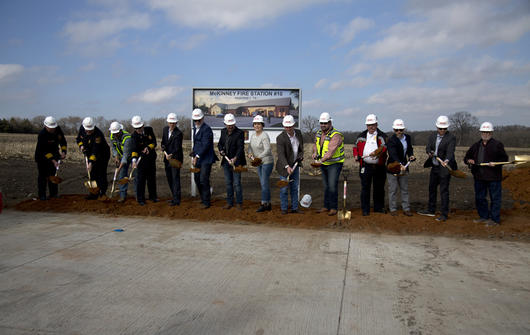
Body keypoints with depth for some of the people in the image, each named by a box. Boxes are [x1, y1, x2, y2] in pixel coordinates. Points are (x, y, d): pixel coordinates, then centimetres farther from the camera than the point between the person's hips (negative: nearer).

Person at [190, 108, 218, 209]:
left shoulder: (206, 129, -16)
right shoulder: (195, 127, 13)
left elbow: (205, 145, -22)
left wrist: (197, 156, -24)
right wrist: (194, 150, 11)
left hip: (206, 159, -9)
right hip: (197, 158, 9)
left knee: (204, 179, -8)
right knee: (196, 178, 13)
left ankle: (206, 202, 3)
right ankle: (203, 197, 30)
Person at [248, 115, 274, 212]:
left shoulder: (264, 136, -18)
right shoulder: (253, 136, 7)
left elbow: (267, 150, -27)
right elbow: (250, 147, 10)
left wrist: (259, 157, -41)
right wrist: (250, 153, -12)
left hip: (267, 161, -8)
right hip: (259, 163, 8)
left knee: (264, 183, -7)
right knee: (263, 183, 11)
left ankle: (263, 204, -1)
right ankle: (268, 204, 20)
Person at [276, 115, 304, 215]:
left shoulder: (298, 133, -2)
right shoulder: (280, 138, -22)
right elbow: (281, 154, -31)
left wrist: (301, 156, 0)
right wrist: (287, 167, -43)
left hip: (295, 165, 6)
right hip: (284, 166, -6)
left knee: (294, 188, 13)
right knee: (284, 189, 1)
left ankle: (294, 208, 24)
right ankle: (284, 208, 15)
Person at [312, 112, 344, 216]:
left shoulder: (335, 135, -22)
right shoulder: (319, 133, 3)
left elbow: (331, 151, -34)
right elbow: (315, 144, 21)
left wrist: (322, 160, -46)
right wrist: (315, 152, -1)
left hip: (335, 164, -7)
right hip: (323, 164, 7)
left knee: (332, 185, -11)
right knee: (326, 186, 13)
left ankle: (334, 208, 1)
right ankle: (326, 206, 22)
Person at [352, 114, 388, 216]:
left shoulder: (382, 136, 1)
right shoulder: (361, 136, 11)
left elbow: (384, 146, -16)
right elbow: (355, 146, 22)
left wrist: (376, 153, -35)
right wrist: (356, 155, 3)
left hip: (379, 166, -1)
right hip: (365, 166, 1)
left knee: (379, 188, 9)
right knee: (365, 188, 1)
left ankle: (379, 207, 24)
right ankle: (365, 209, 9)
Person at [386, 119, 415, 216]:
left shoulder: (408, 137, 3)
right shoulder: (391, 140, -18)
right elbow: (393, 155, -30)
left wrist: (411, 155, -3)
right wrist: (400, 164, -43)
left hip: (404, 166, 6)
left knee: (405, 189, 12)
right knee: (393, 190, 2)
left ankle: (406, 209, 21)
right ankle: (393, 209, 13)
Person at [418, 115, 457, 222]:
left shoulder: (451, 138, -12)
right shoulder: (432, 136, 7)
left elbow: (450, 151, -26)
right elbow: (428, 147, -2)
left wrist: (446, 161, -44)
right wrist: (430, 152, -26)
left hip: (445, 168, -7)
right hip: (434, 167, 7)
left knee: (444, 191, -4)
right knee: (432, 188, 18)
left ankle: (444, 214, 4)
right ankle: (431, 210, 33)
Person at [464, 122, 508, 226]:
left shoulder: (497, 145, -3)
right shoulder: (476, 146, 13)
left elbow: (504, 158, -2)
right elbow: (466, 157, 19)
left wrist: (495, 163, -19)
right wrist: (468, 160, -3)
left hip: (493, 177, -5)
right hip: (479, 177, 6)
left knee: (495, 198, 1)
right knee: (479, 198, 13)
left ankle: (495, 219, 9)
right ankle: (484, 216, 27)